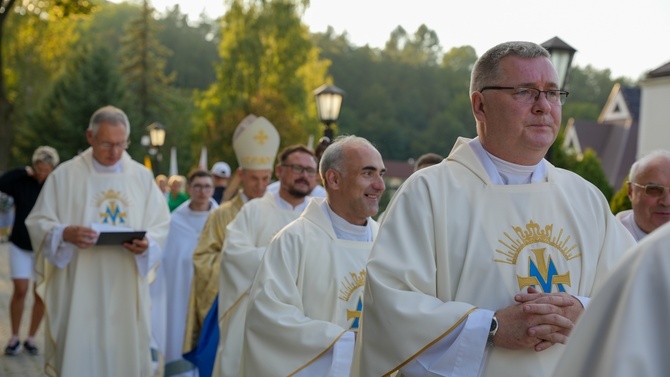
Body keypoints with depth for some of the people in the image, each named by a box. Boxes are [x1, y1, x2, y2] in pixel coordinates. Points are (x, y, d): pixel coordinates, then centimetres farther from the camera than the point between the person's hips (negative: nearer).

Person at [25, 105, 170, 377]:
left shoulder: (142, 176, 7)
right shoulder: (65, 175, 1)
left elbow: (161, 225, 6)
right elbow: (38, 222, 0)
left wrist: (147, 244, -15)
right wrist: (65, 233, -20)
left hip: (126, 291, 2)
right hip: (78, 290, -2)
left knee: (125, 354, 5)